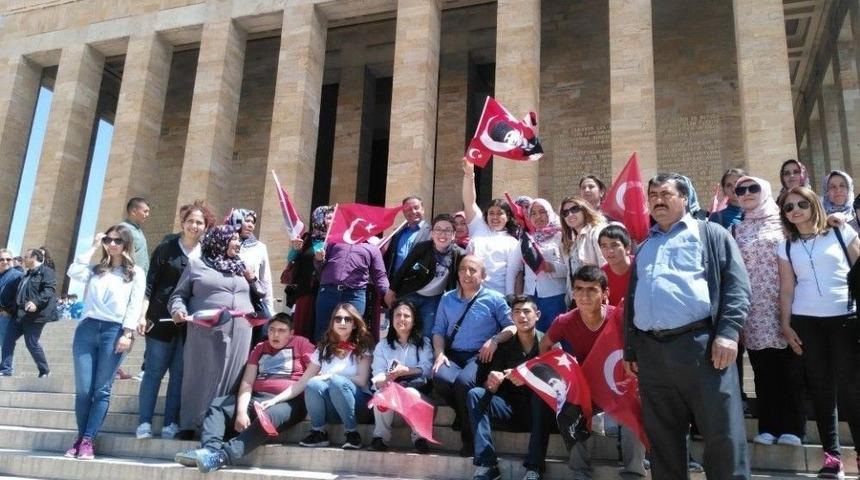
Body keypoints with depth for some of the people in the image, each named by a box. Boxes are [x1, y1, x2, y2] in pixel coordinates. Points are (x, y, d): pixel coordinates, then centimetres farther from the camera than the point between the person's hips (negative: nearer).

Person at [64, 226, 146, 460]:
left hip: (114, 330, -3)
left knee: (101, 390, -3)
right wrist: (93, 247, 7)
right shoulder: (95, 269, 20)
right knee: (83, 389, -1)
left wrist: (127, 333, -11)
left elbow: (134, 305, 0)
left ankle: (88, 441, 0)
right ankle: (80, 438, 11)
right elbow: (73, 272, -1)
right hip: (87, 328, 3)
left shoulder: (136, 273, 9)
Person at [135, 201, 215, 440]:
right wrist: (143, 315, -6)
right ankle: (144, 423, 8)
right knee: (155, 370, 2)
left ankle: (171, 423, 12)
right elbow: (150, 283, 0)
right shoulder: (166, 248, 1)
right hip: (163, 318, -2)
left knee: (180, 373, 5)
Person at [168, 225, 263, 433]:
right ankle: (191, 427, 9)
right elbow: (178, 295, 7)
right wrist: (178, 311, -13)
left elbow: (260, 296, 25)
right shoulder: (196, 264, 8)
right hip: (206, 334, -3)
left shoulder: (241, 267, 20)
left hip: (240, 336, 3)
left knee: (231, 379, 3)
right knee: (203, 379, 0)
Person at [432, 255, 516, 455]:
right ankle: (463, 413, -1)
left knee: (464, 381, -34)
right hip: (453, 355, 3)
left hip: (480, 356, -3)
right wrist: (439, 353, -2)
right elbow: (438, 330, 15)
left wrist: (495, 340, -16)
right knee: (440, 378, -32)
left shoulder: (494, 298, 7)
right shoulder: (447, 299, 18)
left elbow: (512, 326, 1)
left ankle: (469, 437, -13)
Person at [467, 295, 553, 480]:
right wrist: (492, 383, -22)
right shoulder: (504, 346, 6)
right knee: (475, 394, -17)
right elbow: (491, 387, 3)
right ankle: (487, 464, -26)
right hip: (512, 408, 3)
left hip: (538, 409, -3)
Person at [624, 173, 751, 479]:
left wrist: (728, 332, -14)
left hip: (700, 345, -5)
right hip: (650, 352, 5)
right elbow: (631, 299, 24)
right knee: (662, 439, 11)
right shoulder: (643, 247, 24)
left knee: (723, 434, -3)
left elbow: (737, 285, -1)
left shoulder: (710, 234, 10)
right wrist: (629, 349, 18)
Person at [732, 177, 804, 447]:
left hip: (784, 306, -2)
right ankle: (768, 427, 12)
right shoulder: (737, 228, 12)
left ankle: (791, 427, 8)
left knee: (789, 369, 0)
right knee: (763, 371, 5)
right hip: (753, 309, 2)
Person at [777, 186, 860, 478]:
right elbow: (787, 288, 8)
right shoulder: (786, 247, 9)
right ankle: (831, 455, 9)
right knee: (820, 387, 4)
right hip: (806, 322, 2)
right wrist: (786, 324, 3)